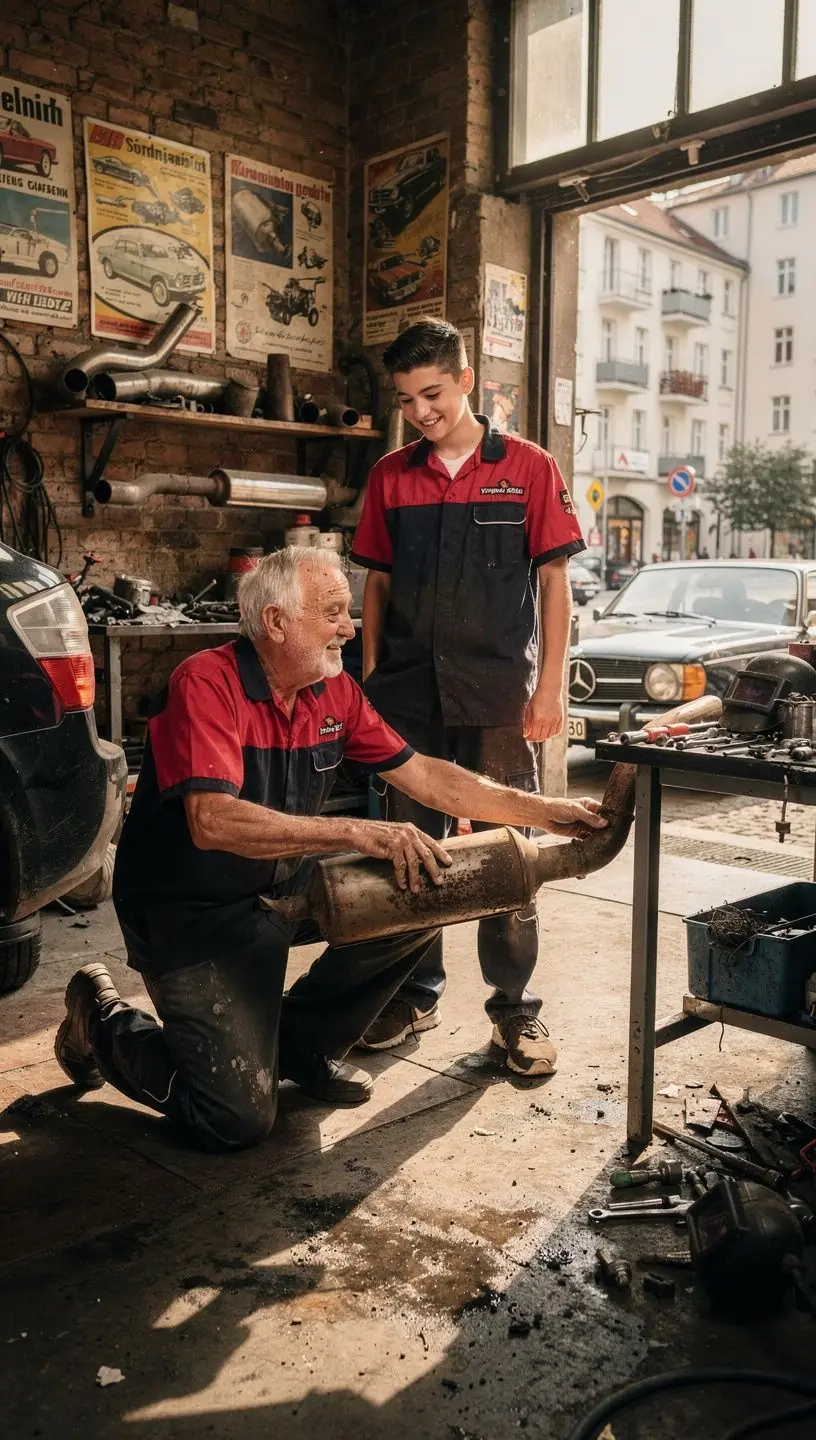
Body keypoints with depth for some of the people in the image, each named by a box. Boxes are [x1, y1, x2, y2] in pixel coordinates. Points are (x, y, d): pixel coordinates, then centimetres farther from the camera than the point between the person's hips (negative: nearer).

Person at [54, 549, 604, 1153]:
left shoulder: (335, 691, -1)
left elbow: (423, 775, 4)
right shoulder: (206, 685, -23)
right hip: (191, 914, -7)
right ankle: (104, 1019, 15)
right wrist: (360, 833, -41)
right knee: (239, 1119, -12)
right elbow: (213, 821, -36)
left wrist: (542, 810, -2)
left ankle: (303, 1040, 10)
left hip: (284, 888, 7)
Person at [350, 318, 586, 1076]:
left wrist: (549, 687, -6)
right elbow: (377, 582, 12)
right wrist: (369, 677, 6)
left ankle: (515, 1007, 17)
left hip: (499, 693, -3)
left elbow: (553, 581, 0)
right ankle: (415, 992, 26)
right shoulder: (390, 476, 8)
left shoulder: (528, 468, 0)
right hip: (408, 692, 3)